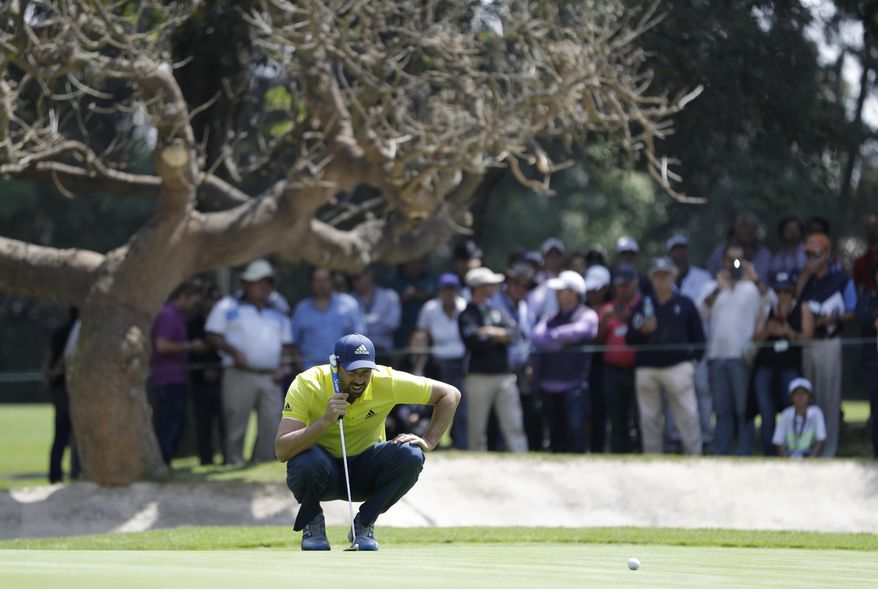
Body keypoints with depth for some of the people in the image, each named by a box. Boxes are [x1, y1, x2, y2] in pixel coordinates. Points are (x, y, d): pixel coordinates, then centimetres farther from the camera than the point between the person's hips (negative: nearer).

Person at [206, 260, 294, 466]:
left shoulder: (278, 315, 22)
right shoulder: (228, 307, 8)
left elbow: (287, 345, 24)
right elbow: (212, 336, 2)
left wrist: (284, 366, 5)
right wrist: (234, 352, -12)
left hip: (270, 378, 4)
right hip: (240, 374, -4)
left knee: (271, 426, -2)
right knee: (236, 425, -6)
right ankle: (235, 463, -3)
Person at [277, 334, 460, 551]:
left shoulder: (386, 382, -18)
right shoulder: (306, 385, -23)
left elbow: (450, 394, -7)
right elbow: (281, 451, -32)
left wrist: (428, 442, -17)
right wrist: (325, 421, -43)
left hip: (365, 472, 2)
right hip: (323, 473, -2)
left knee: (410, 455, -27)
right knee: (308, 460, -38)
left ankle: (364, 524, -4)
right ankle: (312, 521, -3)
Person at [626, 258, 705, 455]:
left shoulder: (685, 304, 10)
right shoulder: (642, 305, 15)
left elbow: (698, 336, 11)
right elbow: (630, 339, 11)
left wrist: (693, 360, 1)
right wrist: (643, 331, -9)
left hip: (678, 367, -2)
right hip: (646, 370, 2)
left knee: (688, 415, -8)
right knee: (649, 419, 4)